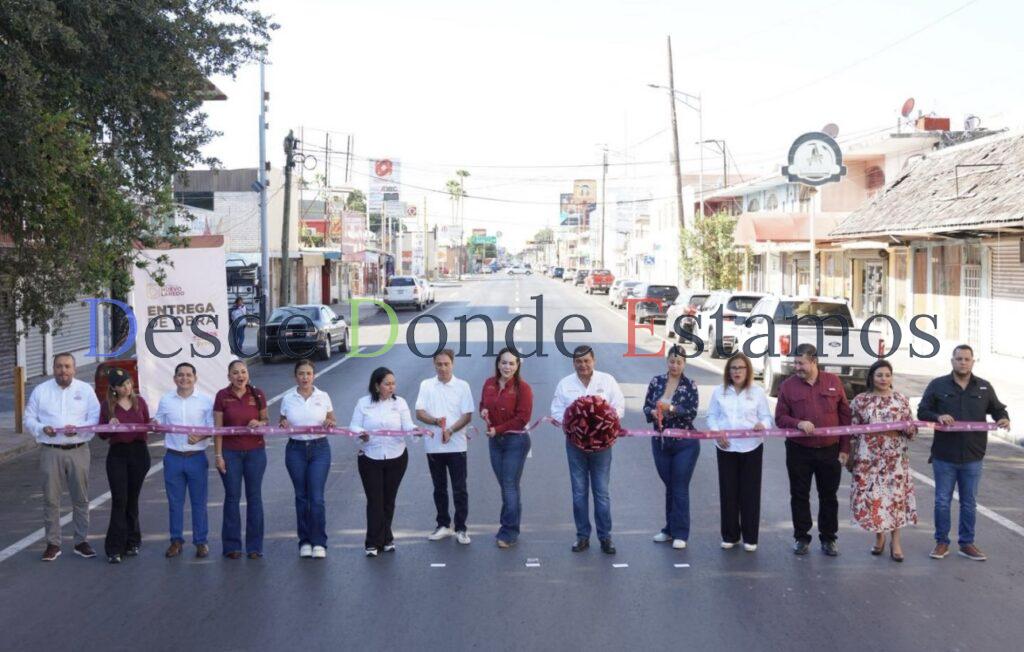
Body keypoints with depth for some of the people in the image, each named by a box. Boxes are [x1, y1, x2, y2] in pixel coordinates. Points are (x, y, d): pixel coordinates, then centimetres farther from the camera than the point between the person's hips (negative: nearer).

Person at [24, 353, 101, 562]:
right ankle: (53, 544, 10)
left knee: (81, 498, 5)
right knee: (50, 499, 1)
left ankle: (81, 541, 16)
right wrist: (42, 428, -13)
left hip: (78, 450, 0)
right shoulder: (41, 391, 6)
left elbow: (95, 418, 2)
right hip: (50, 451, 0)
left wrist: (79, 428, -17)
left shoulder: (85, 390, 5)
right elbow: (29, 418, 7)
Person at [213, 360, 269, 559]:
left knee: (254, 497, 4)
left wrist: (259, 423, -13)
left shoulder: (258, 395, 1)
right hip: (230, 452, -1)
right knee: (232, 497, 3)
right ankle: (232, 545, 12)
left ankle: (255, 546, 12)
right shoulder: (222, 396, -3)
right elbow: (218, 428, -3)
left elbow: (265, 420, 10)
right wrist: (218, 455, -7)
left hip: (255, 451, 1)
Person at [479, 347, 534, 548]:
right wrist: (483, 412, -7)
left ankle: (509, 532, 2)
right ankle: (510, 528, 21)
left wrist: (498, 429, -17)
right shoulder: (489, 384, 4)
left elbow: (523, 418, -14)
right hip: (495, 441, 5)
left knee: (510, 486, -4)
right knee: (504, 486, 12)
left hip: (516, 441, -5)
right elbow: (483, 404, 18)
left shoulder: (522, 387, -12)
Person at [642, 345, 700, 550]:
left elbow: (692, 411, -14)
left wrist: (671, 408, -28)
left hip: (684, 443, -3)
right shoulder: (656, 382, 3)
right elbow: (646, 406, 5)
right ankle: (670, 529, 24)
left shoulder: (690, 385, -5)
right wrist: (653, 412, -17)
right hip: (661, 442, 4)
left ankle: (680, 534, 3)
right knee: (669, 486, 14)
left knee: (680, 488, -3)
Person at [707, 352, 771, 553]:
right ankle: (730, 536, 18)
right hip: (725, 447, 1)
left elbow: (767, 417, 1)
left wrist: (762, 425, -21)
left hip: (751, 447, -1)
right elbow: (712, 416, 7)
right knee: (727, 492, 5)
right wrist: (716, 432, -12)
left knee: (750, 492, 2)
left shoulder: (757, 392, 3)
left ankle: (750, 538, 12)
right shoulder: (719, 391, 7)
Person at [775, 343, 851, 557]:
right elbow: (780, 417, 0)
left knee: (829, 496, 9)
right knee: (799, 495, 7)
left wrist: (844, 448, 2)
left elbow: (845, 416, 5)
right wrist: (798, 423, -20)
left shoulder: (833, 382, 2)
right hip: (799, 451, 0)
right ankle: (801, 538, 19)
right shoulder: (788, 385, -1)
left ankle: (828, 538, 21)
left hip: (830, 451, 0)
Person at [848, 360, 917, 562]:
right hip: (868, 457, 0)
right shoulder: (860, 400, 2)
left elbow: (911, 429, 9)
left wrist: (901, 429, -14)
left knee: (895, 496, -1)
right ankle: (879, 537, 20)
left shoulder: (901, 400, 5)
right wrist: (850, 457, 4)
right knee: (872, 496, 2)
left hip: (895, 458, 0)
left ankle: (895, 541, 9)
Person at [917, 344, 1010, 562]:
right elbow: (922, 411, 1)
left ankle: (967, 543, 21)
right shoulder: (937, 385, 0)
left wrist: (1003, 419, -8)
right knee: (942, 501, 5)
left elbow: (998, 409, 15)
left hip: (972, 457, 2)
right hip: (944, 456, -2)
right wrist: (937, 417, -19)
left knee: (969, 503, 10)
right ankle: (942, 542, 17)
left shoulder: (984, 387, 6)